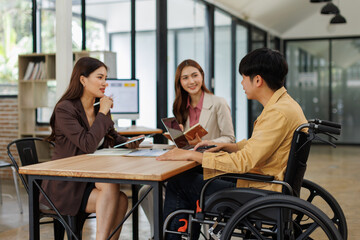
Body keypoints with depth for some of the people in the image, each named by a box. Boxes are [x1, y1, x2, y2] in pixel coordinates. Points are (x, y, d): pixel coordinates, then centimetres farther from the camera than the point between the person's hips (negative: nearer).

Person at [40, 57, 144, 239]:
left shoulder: (101, 109, 9)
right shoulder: (64, 109, -13)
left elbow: (112, 137, 22)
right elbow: (88, 144, -24)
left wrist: (128, 143, -1)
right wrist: (102, 113, -14)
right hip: (65, 186, -6)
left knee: (120, 200, -23)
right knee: (111, 187, -30)